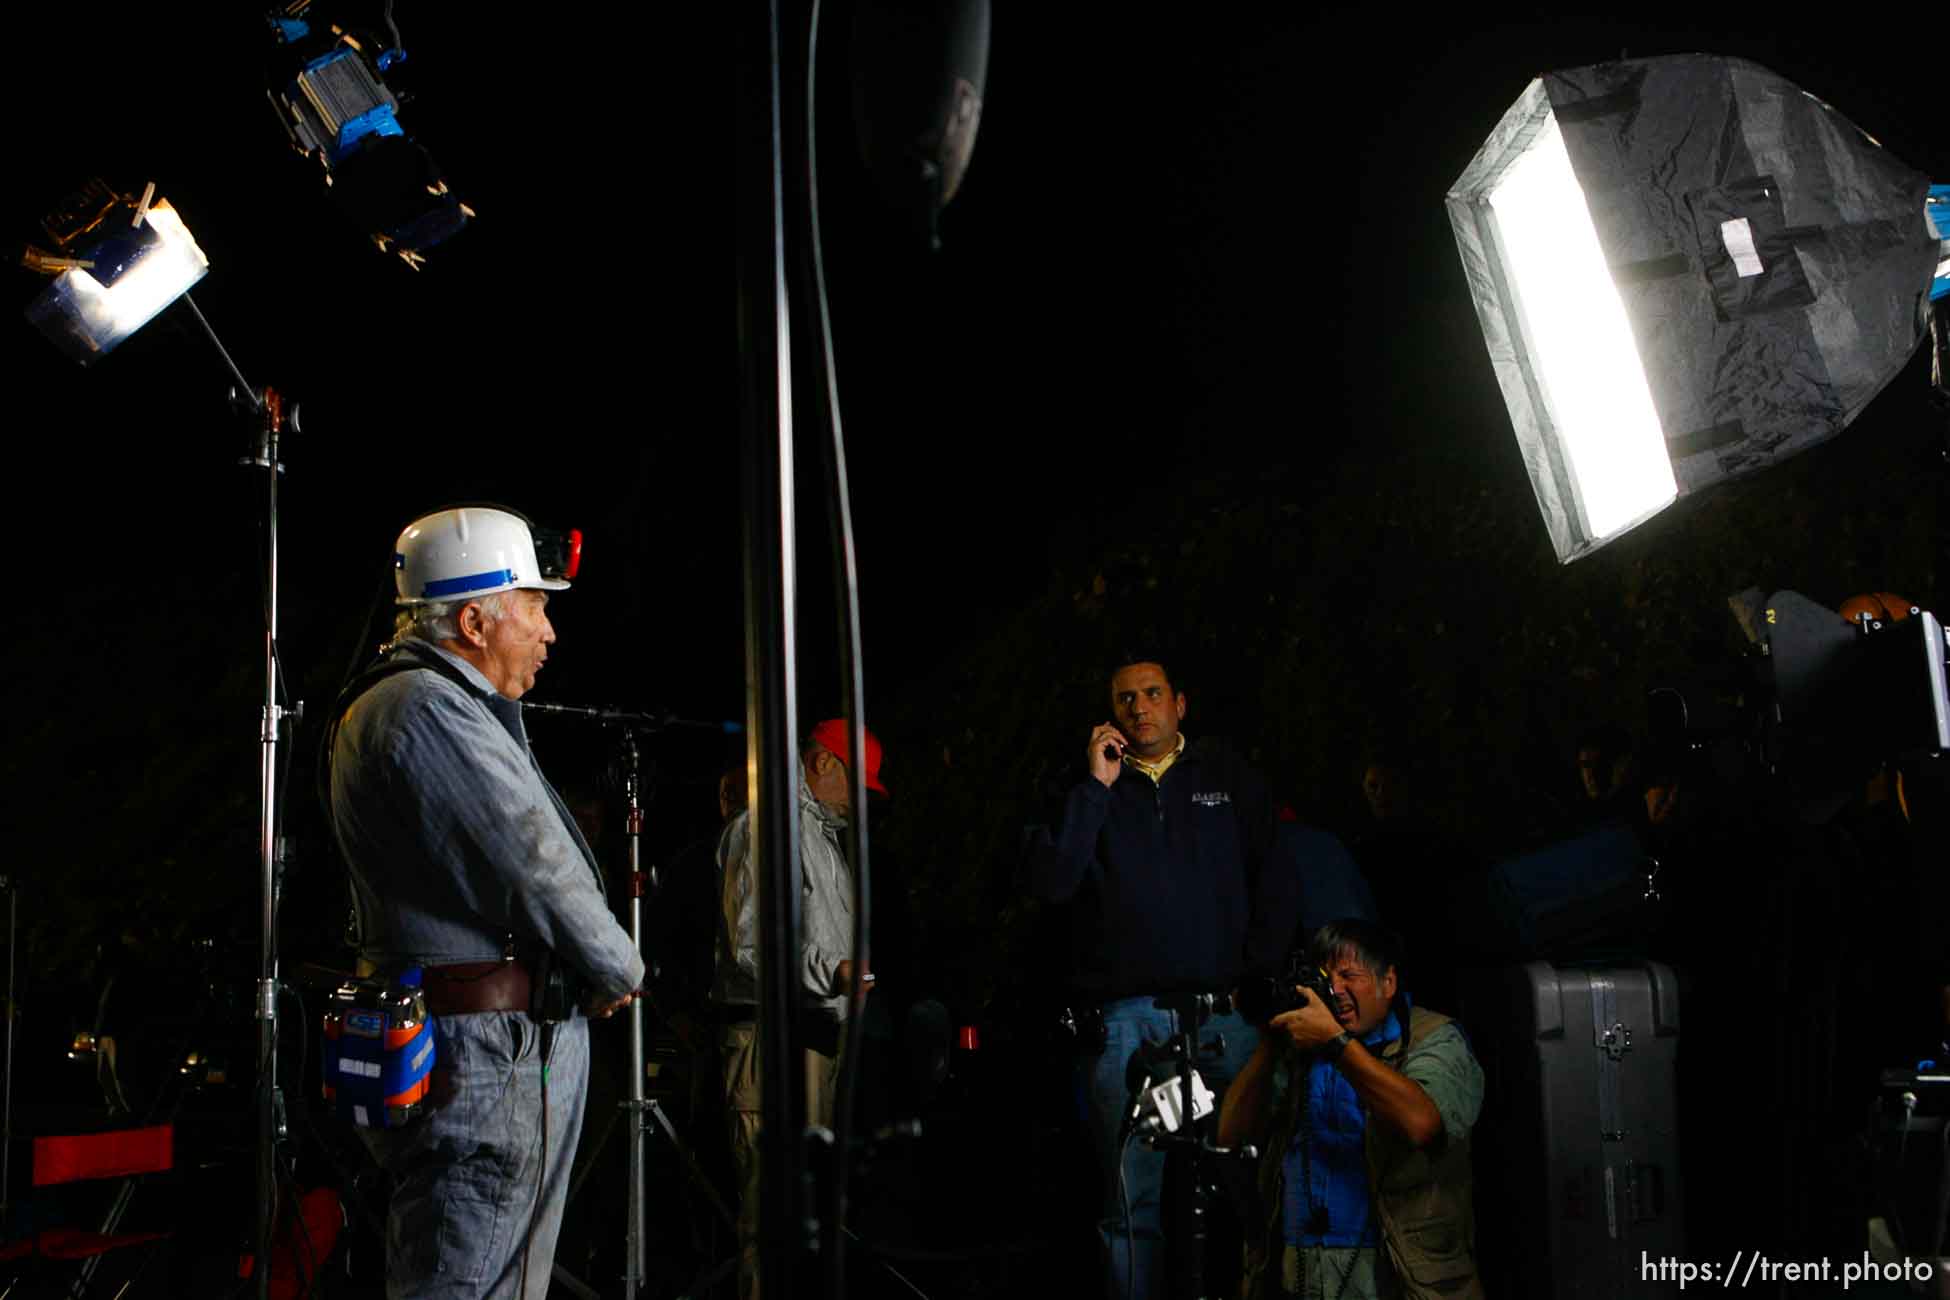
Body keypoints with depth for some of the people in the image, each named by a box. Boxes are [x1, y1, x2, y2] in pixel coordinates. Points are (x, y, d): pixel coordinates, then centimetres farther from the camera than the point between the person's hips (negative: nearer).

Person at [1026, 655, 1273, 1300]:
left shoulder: (1228, 775, 13)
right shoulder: (1087, 790, 10)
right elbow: (1050, 883, -6)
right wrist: (1096, 786, -8)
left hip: (1225, 1008, 1)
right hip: (1126, 1020, -1)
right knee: (1133, 1202, 2)